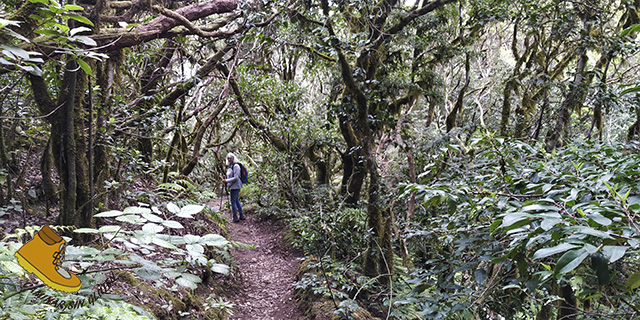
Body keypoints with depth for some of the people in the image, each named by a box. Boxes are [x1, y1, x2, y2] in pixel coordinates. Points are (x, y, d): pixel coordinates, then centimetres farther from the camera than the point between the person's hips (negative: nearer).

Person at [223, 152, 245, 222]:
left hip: (235, 186, -10)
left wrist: (226, 181, -17)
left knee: (233, 201, -5)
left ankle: (235, 217, 1)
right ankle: (242, 215, 23)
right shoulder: (230, 166, 13)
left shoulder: (236, 166, -15)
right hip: (232, 186, 10)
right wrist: (226, 181, 11)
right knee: (237, 200, 15)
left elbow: (235, 178, -20)